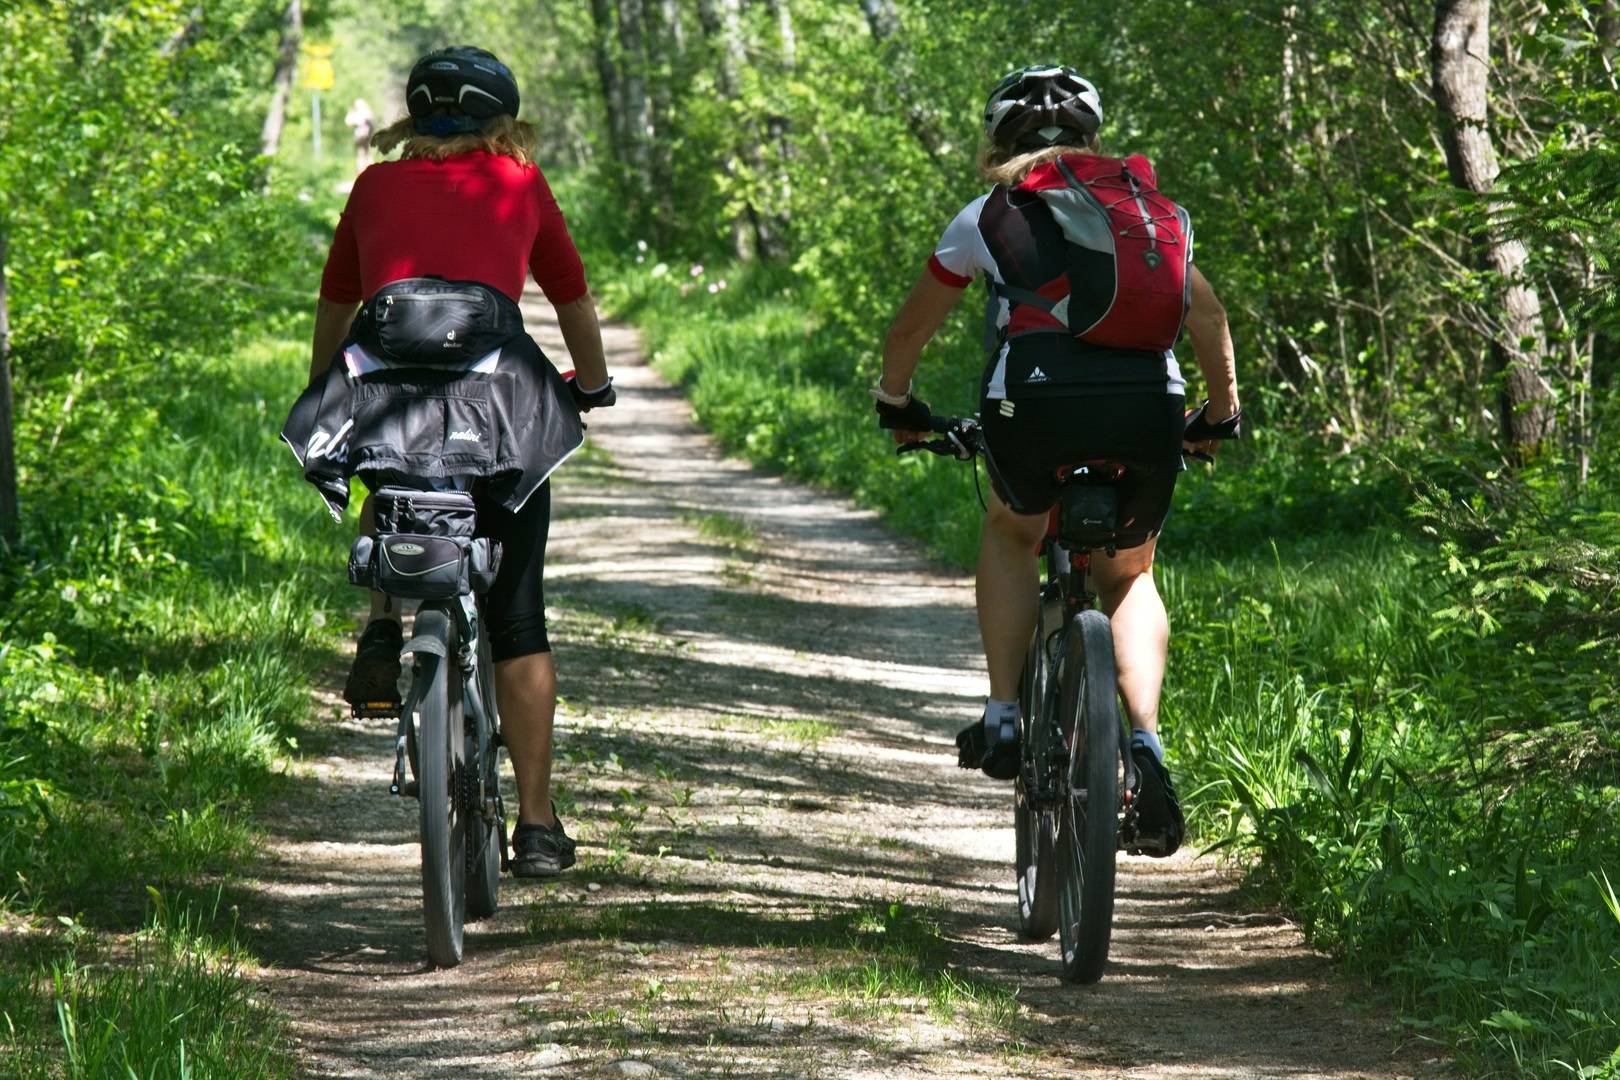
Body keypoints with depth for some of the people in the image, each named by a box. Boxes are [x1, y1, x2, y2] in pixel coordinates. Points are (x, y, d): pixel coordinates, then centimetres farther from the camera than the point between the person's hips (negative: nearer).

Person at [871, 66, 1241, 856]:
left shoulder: (991, 215, 17)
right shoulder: (1156, 208, 24)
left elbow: (911, 327, 28)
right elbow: (1210, 320, 33)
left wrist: (895, 404, 45)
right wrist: (1222, 417, 47)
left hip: (1036, 403, -2)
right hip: (1148, 408, 2)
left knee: (1010, 534, 30)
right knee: (1128, 576, 25)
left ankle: (1003, 717, 17)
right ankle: (1146, 742, 3)